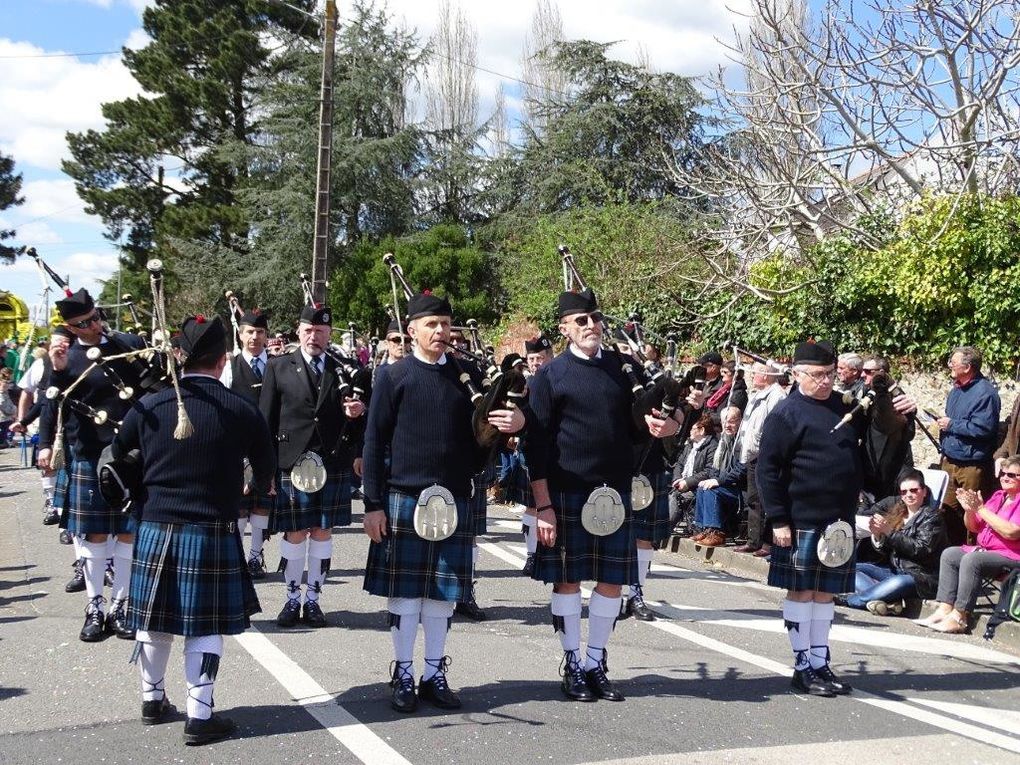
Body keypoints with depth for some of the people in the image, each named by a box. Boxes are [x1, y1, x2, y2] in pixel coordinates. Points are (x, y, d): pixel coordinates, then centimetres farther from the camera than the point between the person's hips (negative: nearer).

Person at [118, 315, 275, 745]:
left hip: (155, 530, 3)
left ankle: (152, 700, 31)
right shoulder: (242, 412, -9)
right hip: (212, 533, -3)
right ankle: (199, 716, 6)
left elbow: (115, 459, 7)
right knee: (204, 626, 4)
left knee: (154, 619, 15)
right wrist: (255, 489, 24)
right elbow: (266, 473, 2)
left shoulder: (149, 407, -3)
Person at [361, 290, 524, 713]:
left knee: (443, 591, 9)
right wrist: (373, 504, -7)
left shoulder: (467, 375, 9)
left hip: (454, 500, 3)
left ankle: (434, 674, 20)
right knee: (405, 590, 3)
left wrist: (515, 421, -9)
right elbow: (374, 443, -2)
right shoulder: (393, 376, -1)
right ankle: (403, 675, 15)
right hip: (405, 498, -3)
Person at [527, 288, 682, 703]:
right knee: (568, 579, 4)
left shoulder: (620, 367, 9)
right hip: (567, 494, -4)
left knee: (612, 580, 7)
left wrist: (659, 428, -6)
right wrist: (543, 505, -12)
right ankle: (573, 666, 18)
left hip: (615, 492, 4)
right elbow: (538, 444, -6)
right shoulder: (550, 375, -3)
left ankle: (596, 663, 21)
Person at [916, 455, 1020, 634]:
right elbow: (974, 528, 19)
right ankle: (945, 609, -18)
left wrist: (981, 509, -18)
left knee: (971, 560, -30)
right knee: (949, 554, -7)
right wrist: (969, 510, -3)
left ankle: (959, 617, -29)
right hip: (985, 550, 9)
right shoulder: (998, 497, 16)